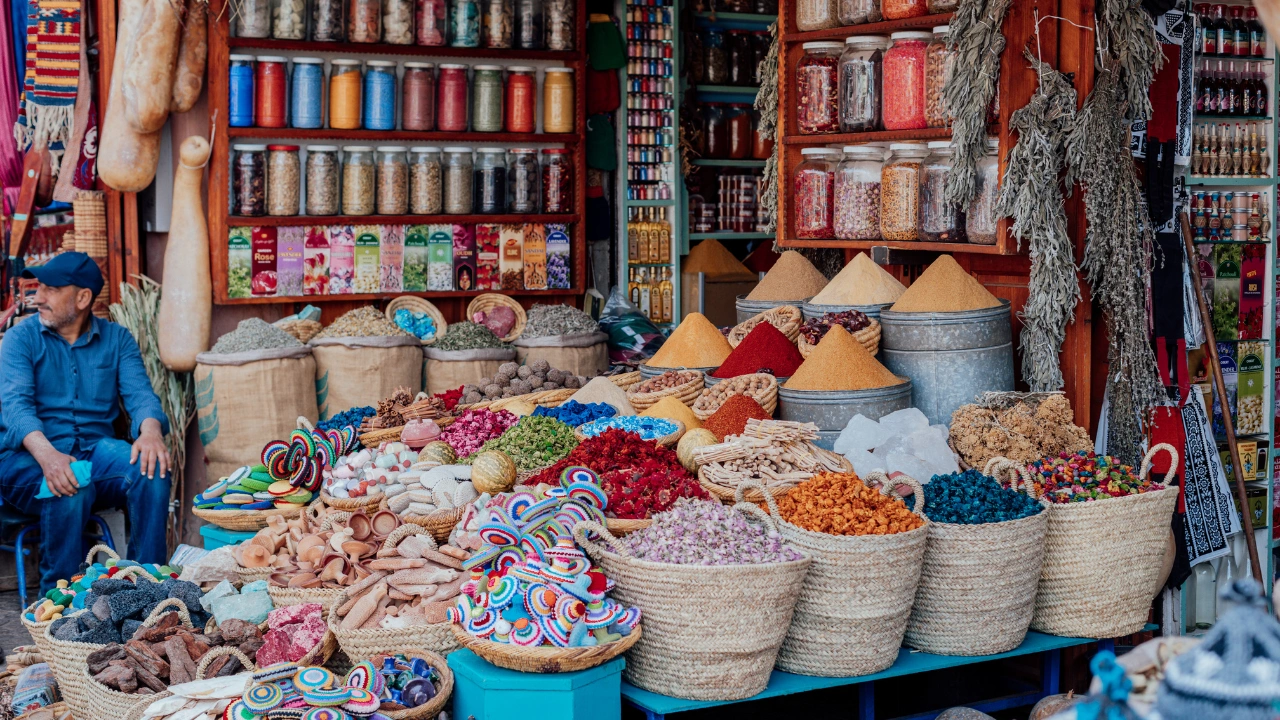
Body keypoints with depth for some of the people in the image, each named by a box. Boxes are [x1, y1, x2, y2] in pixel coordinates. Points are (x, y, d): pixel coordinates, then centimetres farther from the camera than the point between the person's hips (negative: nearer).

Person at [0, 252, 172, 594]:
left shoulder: (117, 339, 10)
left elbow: (139, 394, -4)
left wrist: (150, 431, -30)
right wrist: (46, 454, -34)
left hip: (97, 449, 2)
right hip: (29, 455, -2)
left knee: (152, 469, -28)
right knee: (70, 487, -35)